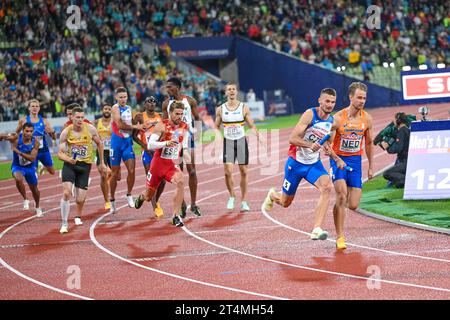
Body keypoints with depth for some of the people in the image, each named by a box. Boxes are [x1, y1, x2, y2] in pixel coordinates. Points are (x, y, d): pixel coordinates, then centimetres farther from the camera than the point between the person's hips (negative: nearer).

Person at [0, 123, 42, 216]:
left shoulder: (35, 142, -19)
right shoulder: (16, 138, -22)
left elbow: (32, 158, -24)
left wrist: (19, 152, -36)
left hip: (30, 167, 2)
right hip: (17, 166, -2)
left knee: (34, 188, 18)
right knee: (18, 179, -36)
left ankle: (38, 207, 47)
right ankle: (25, 200, -13)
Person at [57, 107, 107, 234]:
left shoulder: (90, 129, -6)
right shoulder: (66, 132, -8)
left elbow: (99, 143, 12)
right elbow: (60, 153, -4)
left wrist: (102, 163, 16)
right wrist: (68, 159, -26)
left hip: (85, 166, 1)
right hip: (70, 165, -1)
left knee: (80, 199, -1)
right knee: (67, 193, -21)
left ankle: (78, 216, 34)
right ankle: (64, 223, -11)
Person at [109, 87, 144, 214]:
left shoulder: (129, 108, 12)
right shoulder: (115, 108, -10)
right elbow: (119, 124, -21)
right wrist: (134, 127, -17)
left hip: (128, 141, 5)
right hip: (117, 141, -5)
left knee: (131, 170, -10)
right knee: (115, 173, 3)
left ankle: (129, 195, 8)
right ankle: (112, 200, 15)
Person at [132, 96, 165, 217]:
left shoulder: (159, 117, 11)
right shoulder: (140, 117, -1)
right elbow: (134, 135, -3)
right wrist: (145, 147, -13)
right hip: (148, 152, -4)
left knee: (162, 180, 1)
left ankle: (155, 201, 25)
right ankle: (155, 207, -2)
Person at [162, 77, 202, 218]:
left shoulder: (190, 101, 0)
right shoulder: (166, 103, 4)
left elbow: (197, 119, 5)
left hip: (188, 136, -1)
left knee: (192, 171, -1)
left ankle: (193, 203, 6)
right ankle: (182, 204, 8)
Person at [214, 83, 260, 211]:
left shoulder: (244, 108, 1)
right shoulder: (220, 109, 2)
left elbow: (252, 126, 4)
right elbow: (216, 126, 11)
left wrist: (255, 133, -13)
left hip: (241, 141, 0)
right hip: (228, 142, 0)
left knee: (244, 171, 2)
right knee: (228, 171, -11)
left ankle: (244, 201, 12)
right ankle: (232, 196, 13)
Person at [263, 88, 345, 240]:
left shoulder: (332, 122, 0)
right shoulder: (309, 115, -19)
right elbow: (292, 138, -23)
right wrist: (310, 145, -38)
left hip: (314, 163, 4)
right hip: (296, 163, -4)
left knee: (327, 187, -27)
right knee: (285, 202, 10)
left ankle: (316, 230, -30)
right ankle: (272, 195, 50)